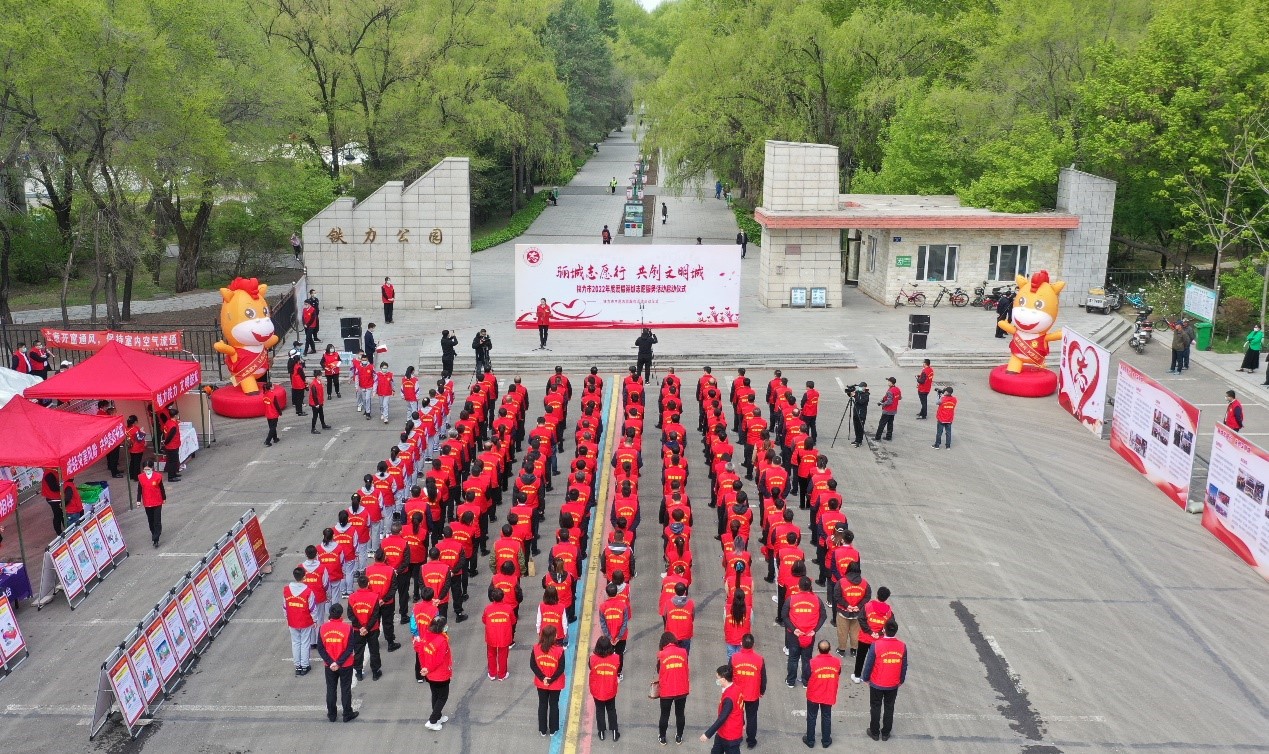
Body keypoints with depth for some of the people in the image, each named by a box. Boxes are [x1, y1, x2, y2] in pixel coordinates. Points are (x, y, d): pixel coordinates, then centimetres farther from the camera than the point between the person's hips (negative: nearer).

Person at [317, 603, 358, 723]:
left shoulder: (323, 628, -9)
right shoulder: (347, 628, -16)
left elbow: (320, 648, -8)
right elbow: (350, 649, -16)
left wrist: (330, 662, -9)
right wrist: (339, 663, -12)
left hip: (329, 665, 2)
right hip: (346, 665, -2)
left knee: (331, 689, 16)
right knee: (345, 690, 11)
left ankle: (331, 715, 26)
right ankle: (347, 715, 20)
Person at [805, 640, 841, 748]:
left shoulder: (813, 662, -23)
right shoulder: (836, 661, -15)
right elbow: (838, 675, 3)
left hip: (814, 695, -2)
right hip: (829, 696, 2)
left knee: (811, 717, 15)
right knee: (826, 718, 19)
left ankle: (810, 741, 26)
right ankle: (826, 741, 31)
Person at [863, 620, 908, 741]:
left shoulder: (876, 645, -21)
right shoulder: (902, 646, -13)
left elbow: (869, 664, -13)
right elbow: (904, 666, -1)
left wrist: (866, 678, 3)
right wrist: (901, 680, 14)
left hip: (877, 684, -2)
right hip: (893, 685, 2)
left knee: (875, 708, 15)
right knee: (889, 708, 18)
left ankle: (875, 732, 26)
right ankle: (885, 733, 28)